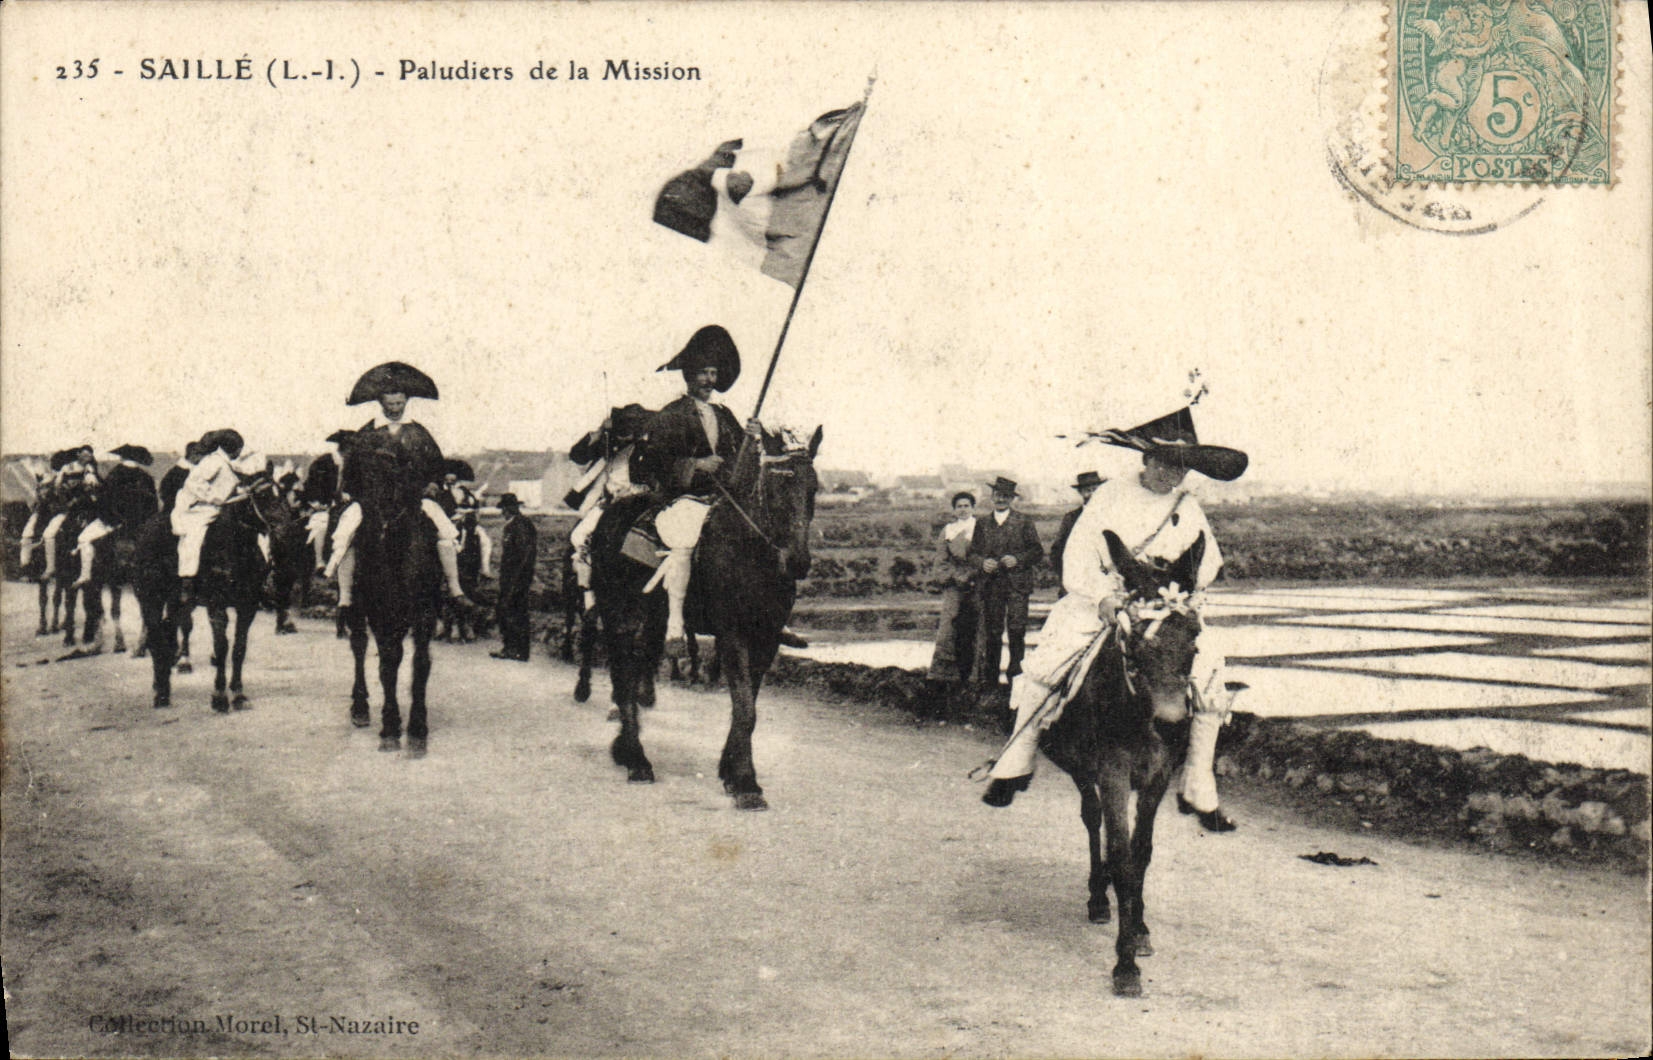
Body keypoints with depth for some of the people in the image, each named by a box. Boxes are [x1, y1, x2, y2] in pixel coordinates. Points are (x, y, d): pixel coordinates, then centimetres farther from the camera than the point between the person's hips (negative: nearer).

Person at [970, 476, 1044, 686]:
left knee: (1017, 629, -7)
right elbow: (973, 552, 16)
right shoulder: (982, 523, 16)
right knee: (992, 631, -1)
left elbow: (1037, 551, 4)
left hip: (1017, 584, -2)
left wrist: (1017, 560, -12)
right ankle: (990, 676, 2)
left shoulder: (1024, 521, 7)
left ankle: (1016, 673, 0)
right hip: (991, 584, 2)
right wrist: (982, 563, -6)